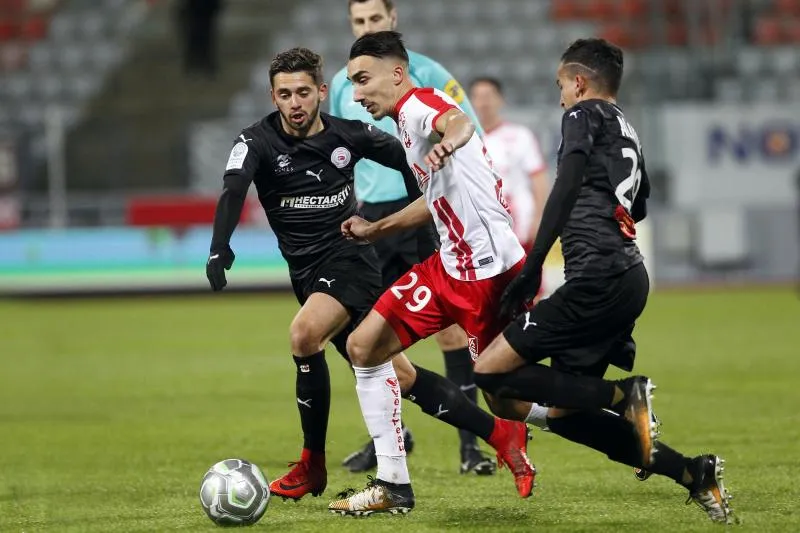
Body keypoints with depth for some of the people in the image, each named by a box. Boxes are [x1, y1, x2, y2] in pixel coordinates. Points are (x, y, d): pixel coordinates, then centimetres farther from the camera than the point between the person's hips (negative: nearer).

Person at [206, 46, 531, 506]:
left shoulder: (349, 135, -4)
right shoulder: (258, 142, -6)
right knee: (399, 376, 5)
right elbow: (233, 192, -24)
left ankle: (312, 467, -17)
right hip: (307, 273, 3)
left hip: (351, 259, -3)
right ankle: (501, 433, 17)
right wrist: (220, 248, -41)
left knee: (305, 334, -30)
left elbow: (406, 158, 14)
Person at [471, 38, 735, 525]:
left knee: (490, 372, -11)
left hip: (598, 279, -9)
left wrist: (531, 270, -20)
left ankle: (623, 396, -15)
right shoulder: (629, 133, 25)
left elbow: (566, 188, -15)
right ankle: (693, 473, 7)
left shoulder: (585, 115, 0)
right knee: (563, 415, 12)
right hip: (631, 278, 9)